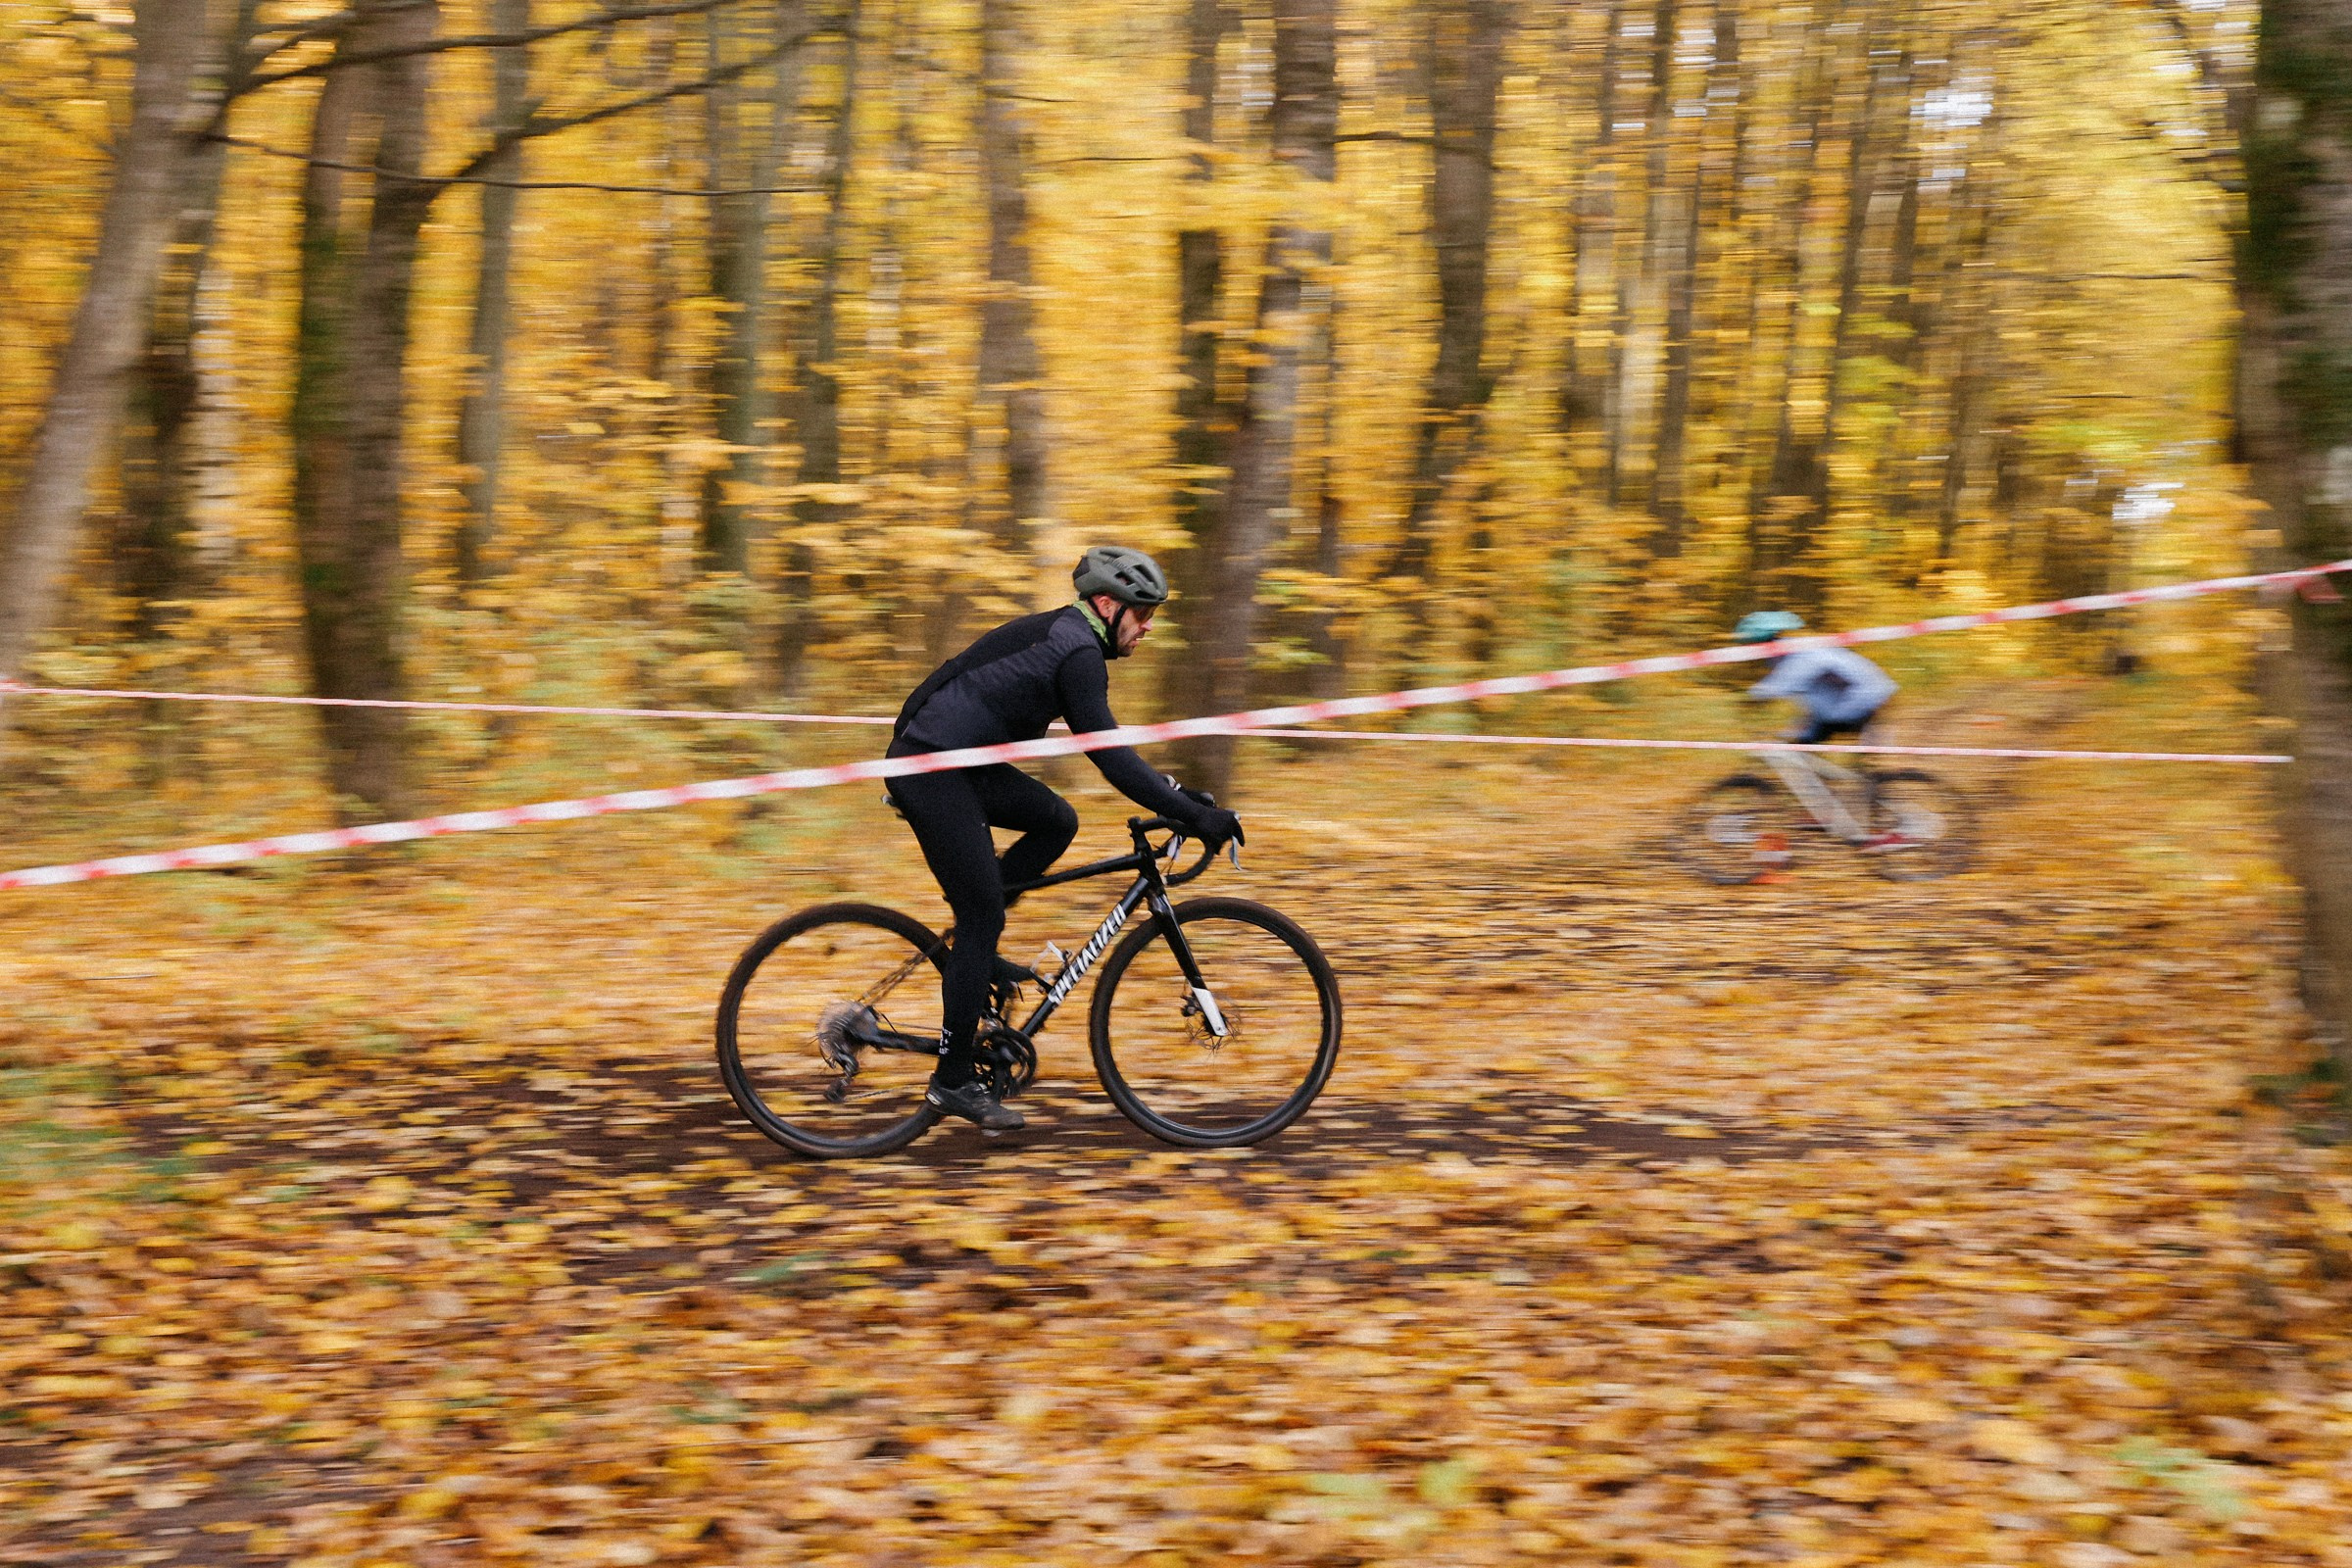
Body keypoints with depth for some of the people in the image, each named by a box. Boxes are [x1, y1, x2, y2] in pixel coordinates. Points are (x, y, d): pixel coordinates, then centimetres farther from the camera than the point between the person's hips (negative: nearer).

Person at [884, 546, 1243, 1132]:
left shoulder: (1062, 639, 17)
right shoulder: (1077, 652, -14)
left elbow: (1107, 747, 25)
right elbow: (1110, 755, -21)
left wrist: (1176, 792, 20)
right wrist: (1192, 816, -20)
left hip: (959, 764, 10)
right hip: (928, 769, -10)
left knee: (1057, 822, 10)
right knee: (984, 912, -6)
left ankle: (973, 950, 12)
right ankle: (954, 1079, -1)